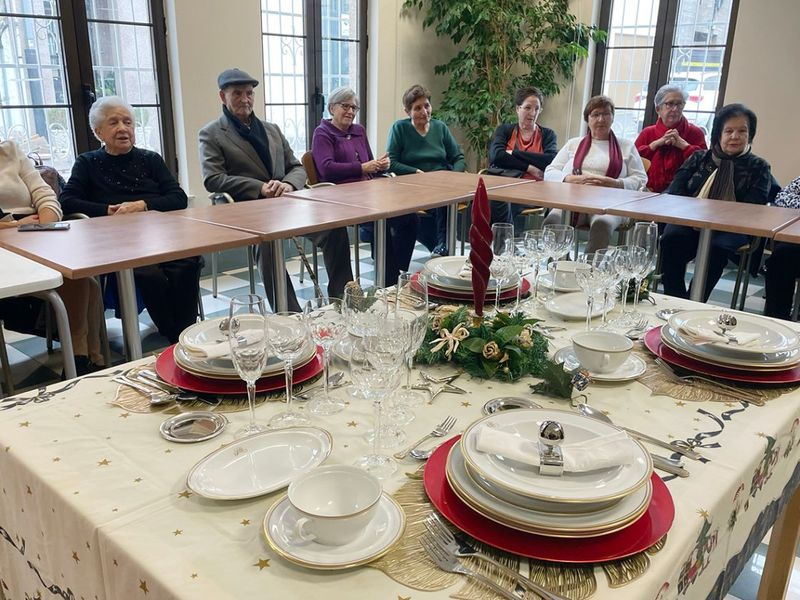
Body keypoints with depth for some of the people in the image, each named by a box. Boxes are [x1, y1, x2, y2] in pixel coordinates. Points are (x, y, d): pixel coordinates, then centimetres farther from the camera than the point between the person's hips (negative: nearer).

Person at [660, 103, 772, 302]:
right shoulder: (699, 158, 21)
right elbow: (675, 189, 7)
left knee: (717, 248, -35)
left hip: (730, 228, -1)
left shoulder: (758, 167, 15)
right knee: (672, 239, -31)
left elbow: (753, 206, -1)